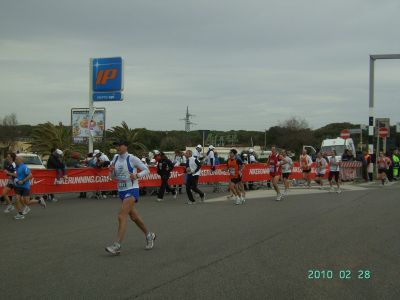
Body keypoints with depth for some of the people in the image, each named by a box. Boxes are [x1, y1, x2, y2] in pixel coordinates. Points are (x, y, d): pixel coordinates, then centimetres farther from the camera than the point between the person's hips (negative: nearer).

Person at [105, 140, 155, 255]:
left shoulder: (132, 158, -11)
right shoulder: (115, 158, 7)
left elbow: (146, 170, -5)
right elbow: (113, 176, 14)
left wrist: (137, 175, -22)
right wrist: (111, 171, -8)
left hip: (132, 190, -8)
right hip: (121, 191, 8)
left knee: (121, 216, -17)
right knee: (134, 217, 18)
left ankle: (117, 246, -18)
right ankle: (149, 235, 38)